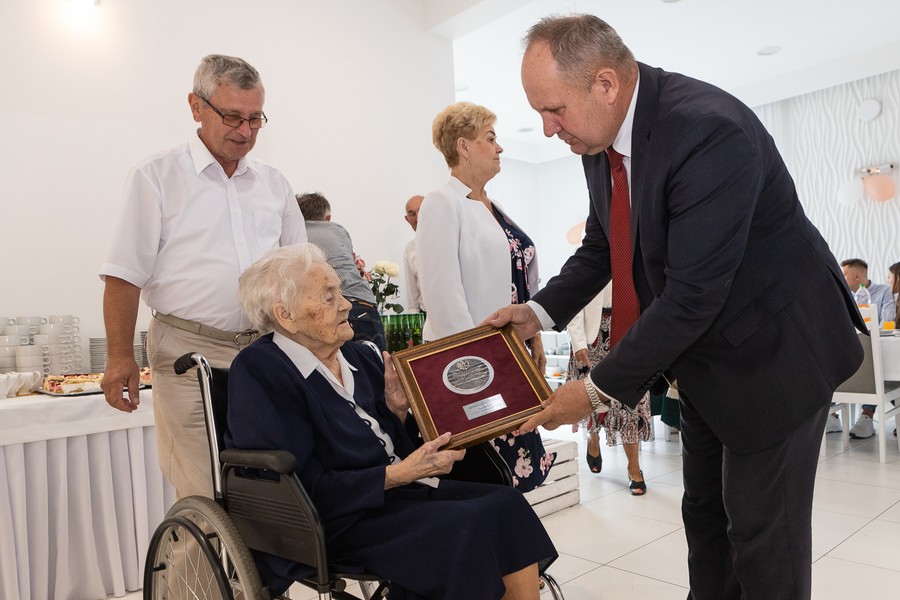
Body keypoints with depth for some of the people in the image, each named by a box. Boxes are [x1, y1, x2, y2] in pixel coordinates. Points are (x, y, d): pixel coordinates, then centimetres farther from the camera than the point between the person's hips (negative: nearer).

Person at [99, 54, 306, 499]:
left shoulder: (273, 183, 14)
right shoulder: (158, 176, 1)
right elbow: (125, 275, -1)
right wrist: (120, 357, -6)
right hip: (190, 356, -3)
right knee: (204, 498, -2)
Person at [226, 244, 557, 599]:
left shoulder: (359, 356, 9)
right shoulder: (258, 372, -12)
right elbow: (311, 492, -16)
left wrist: (397, 408, -5)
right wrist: (401, 473, -18)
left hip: (401, 490, 7)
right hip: (342, 522, -7)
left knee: (507, 504, -14)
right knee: (468, 528, -25)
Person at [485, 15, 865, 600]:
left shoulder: (709, 130, -30)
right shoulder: (601, 135, -3)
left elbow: (693, 294, -31)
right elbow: (600, 245, 9)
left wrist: (599, 389, -24)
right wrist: (541, 311, -6)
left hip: (774, 353, -7)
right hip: (701, 355, 8)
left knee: (762, 528, 5)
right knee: (705, 513, 18)